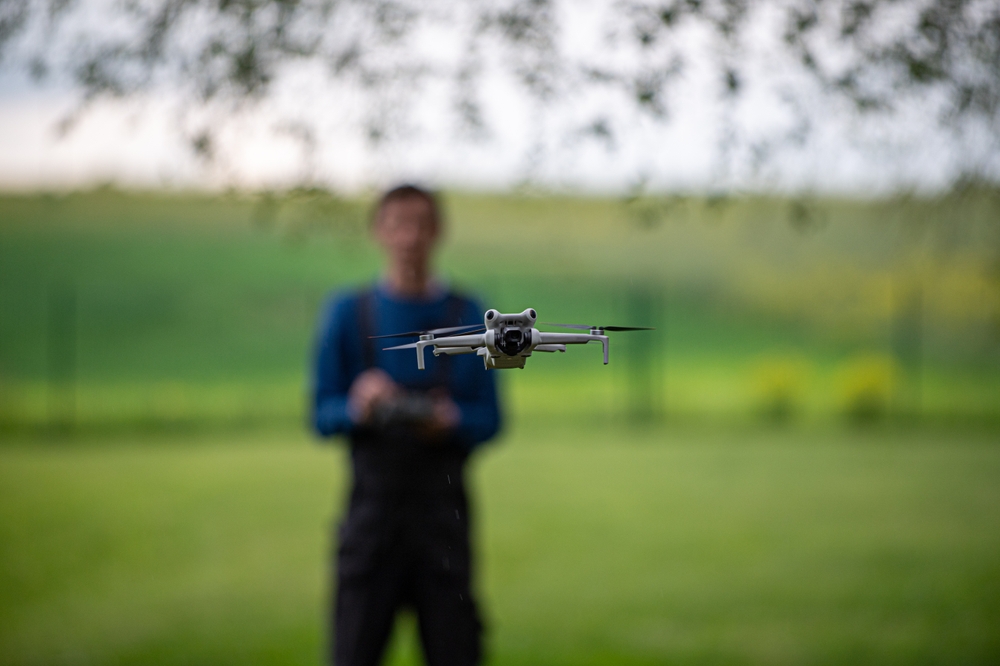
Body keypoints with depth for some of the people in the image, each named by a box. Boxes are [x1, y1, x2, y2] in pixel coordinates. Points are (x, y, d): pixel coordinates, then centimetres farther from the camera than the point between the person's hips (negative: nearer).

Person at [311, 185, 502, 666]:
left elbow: (489, 419, 6)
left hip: (444, 508, 1)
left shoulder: (467, 316, 6)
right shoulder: (347, 314, 5)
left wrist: (453, 419, -15)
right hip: (373, 504, -1)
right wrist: (357, 406, -19)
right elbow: (322, 415, 3)